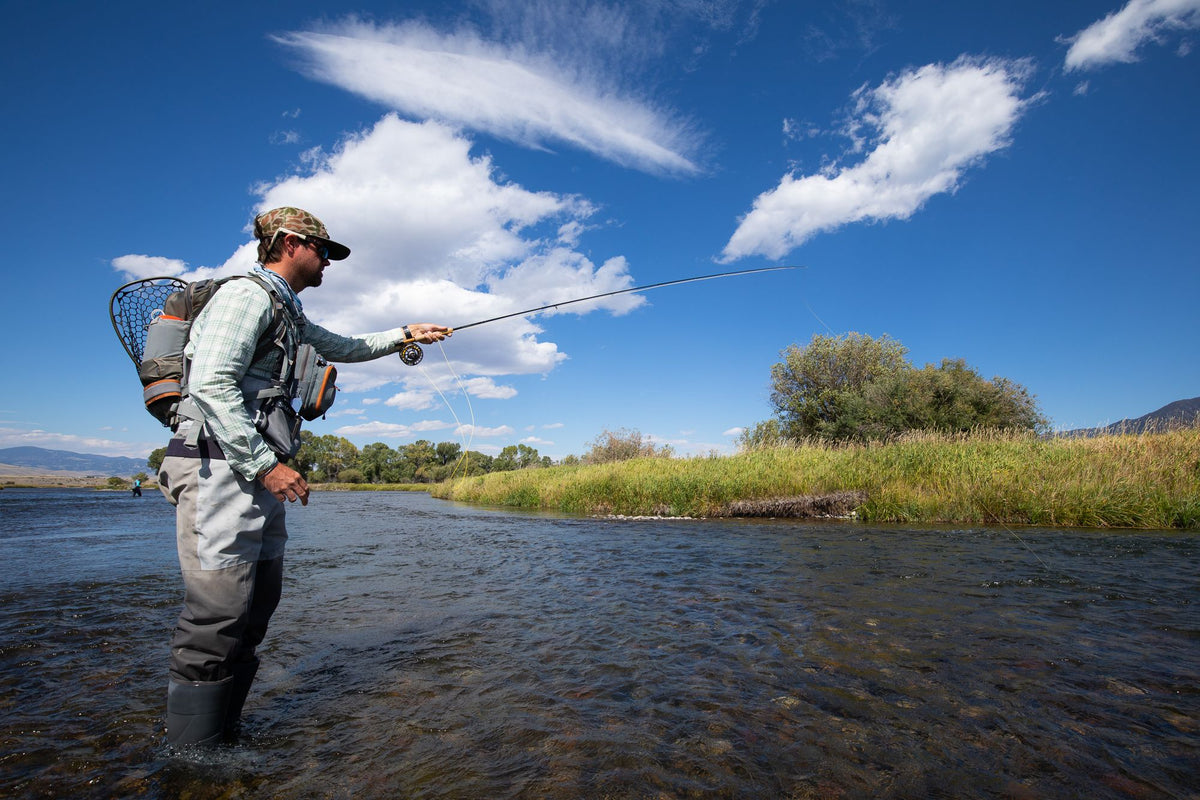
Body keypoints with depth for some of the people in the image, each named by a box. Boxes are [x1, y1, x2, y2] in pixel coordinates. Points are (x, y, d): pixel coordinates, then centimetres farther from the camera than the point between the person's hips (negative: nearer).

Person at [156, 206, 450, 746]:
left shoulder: (289, 315, 24)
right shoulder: (248, 294, -6)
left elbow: (345, 347, 40)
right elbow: (211, 383, -18)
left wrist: (405, 334, 36)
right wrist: (265, 464, -20)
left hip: (257, 471, 10)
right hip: (220, 465, -10)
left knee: (258, 603, 11)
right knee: (217, 613, -8)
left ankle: (222, 736, 22)